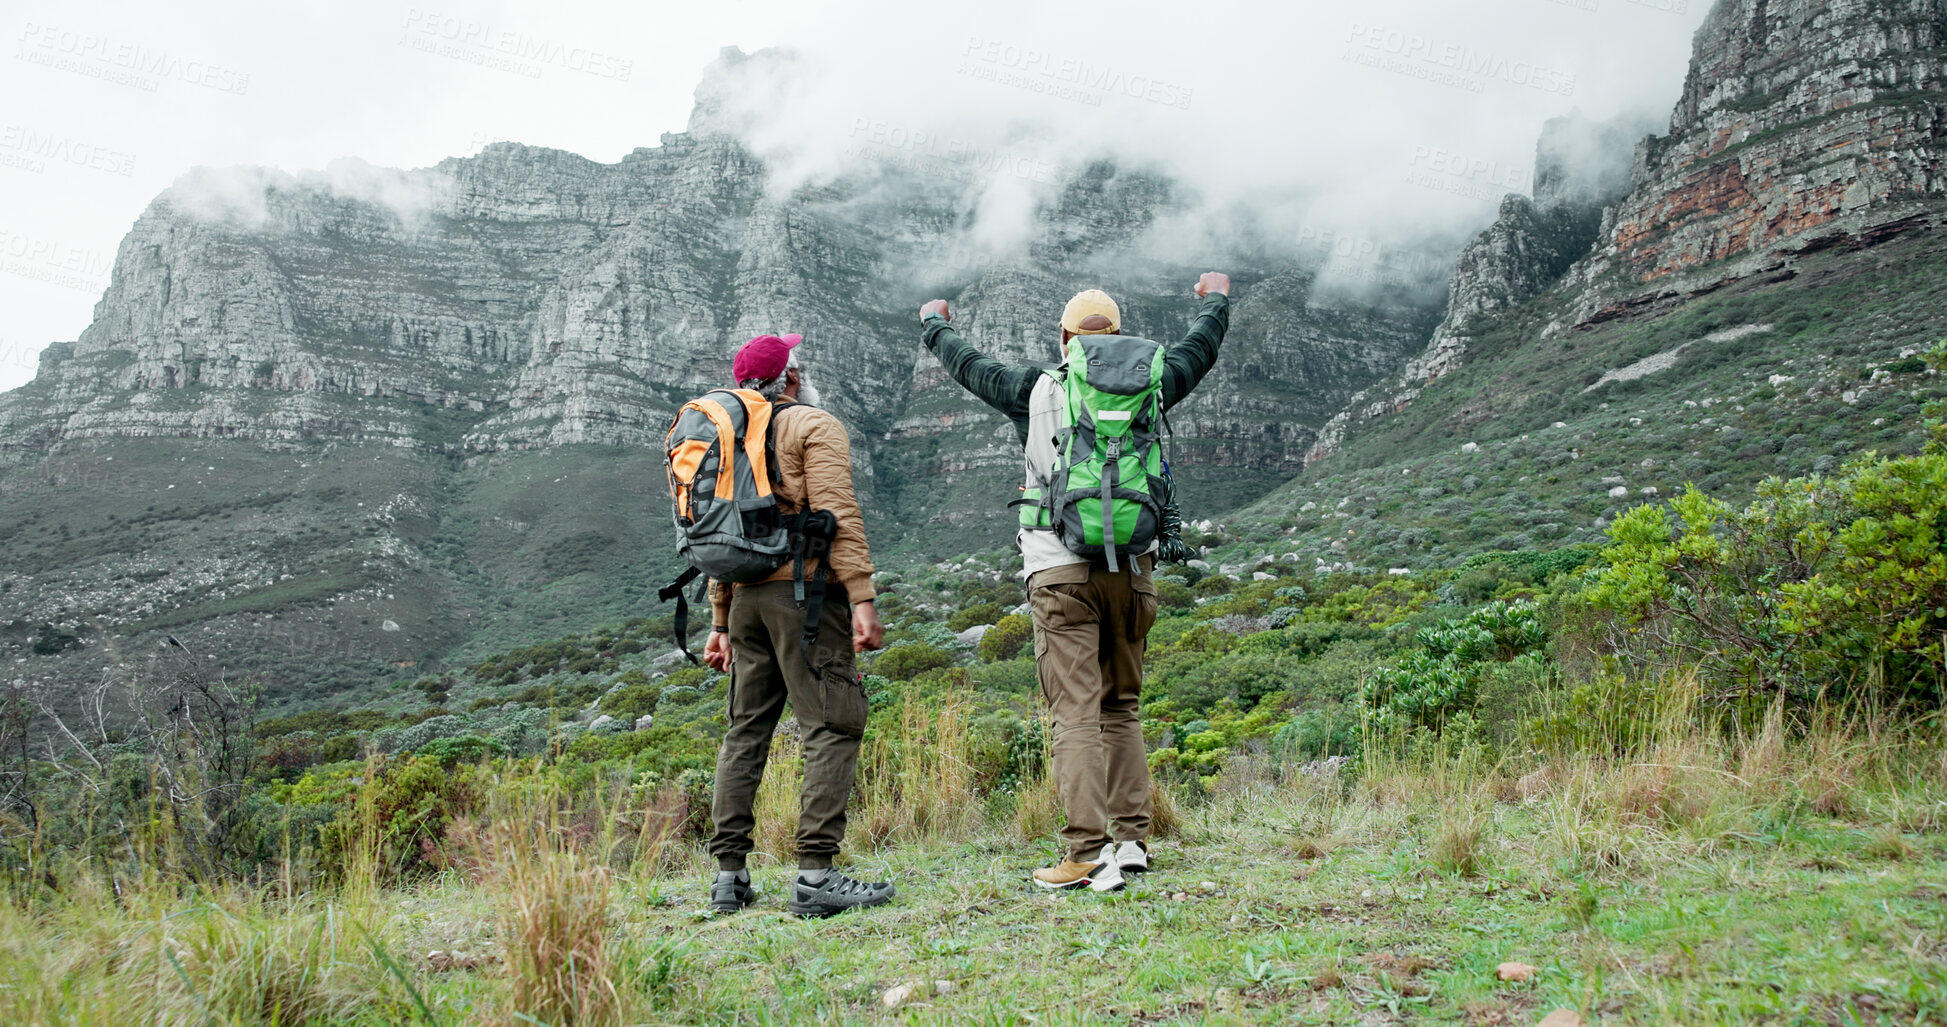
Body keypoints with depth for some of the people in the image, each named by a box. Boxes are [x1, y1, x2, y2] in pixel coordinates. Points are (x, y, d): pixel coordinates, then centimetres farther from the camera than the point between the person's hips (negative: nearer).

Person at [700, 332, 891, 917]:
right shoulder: (814, 427, -1)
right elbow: (837, 515, -14)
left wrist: (720, 622, 24)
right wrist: (862, 599, -17)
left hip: (746, 594, 8)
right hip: (805, 587, -7)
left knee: (746, 732, 12)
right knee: (833, 727, -7)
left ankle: (729, 875, 12)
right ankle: (815, 874, -12)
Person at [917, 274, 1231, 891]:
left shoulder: (1037, 393, 1)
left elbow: (967, 365, 17)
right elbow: (1200, 351, 25)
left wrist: (934, 324, 38)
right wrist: (1216, 299, 46)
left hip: (1060, 573, -3)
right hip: (1131, 569, 3)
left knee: (1076, 715, -5)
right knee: (1121, 707, 15)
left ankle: (1088, 857, -9)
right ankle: (1132, 840, 15)